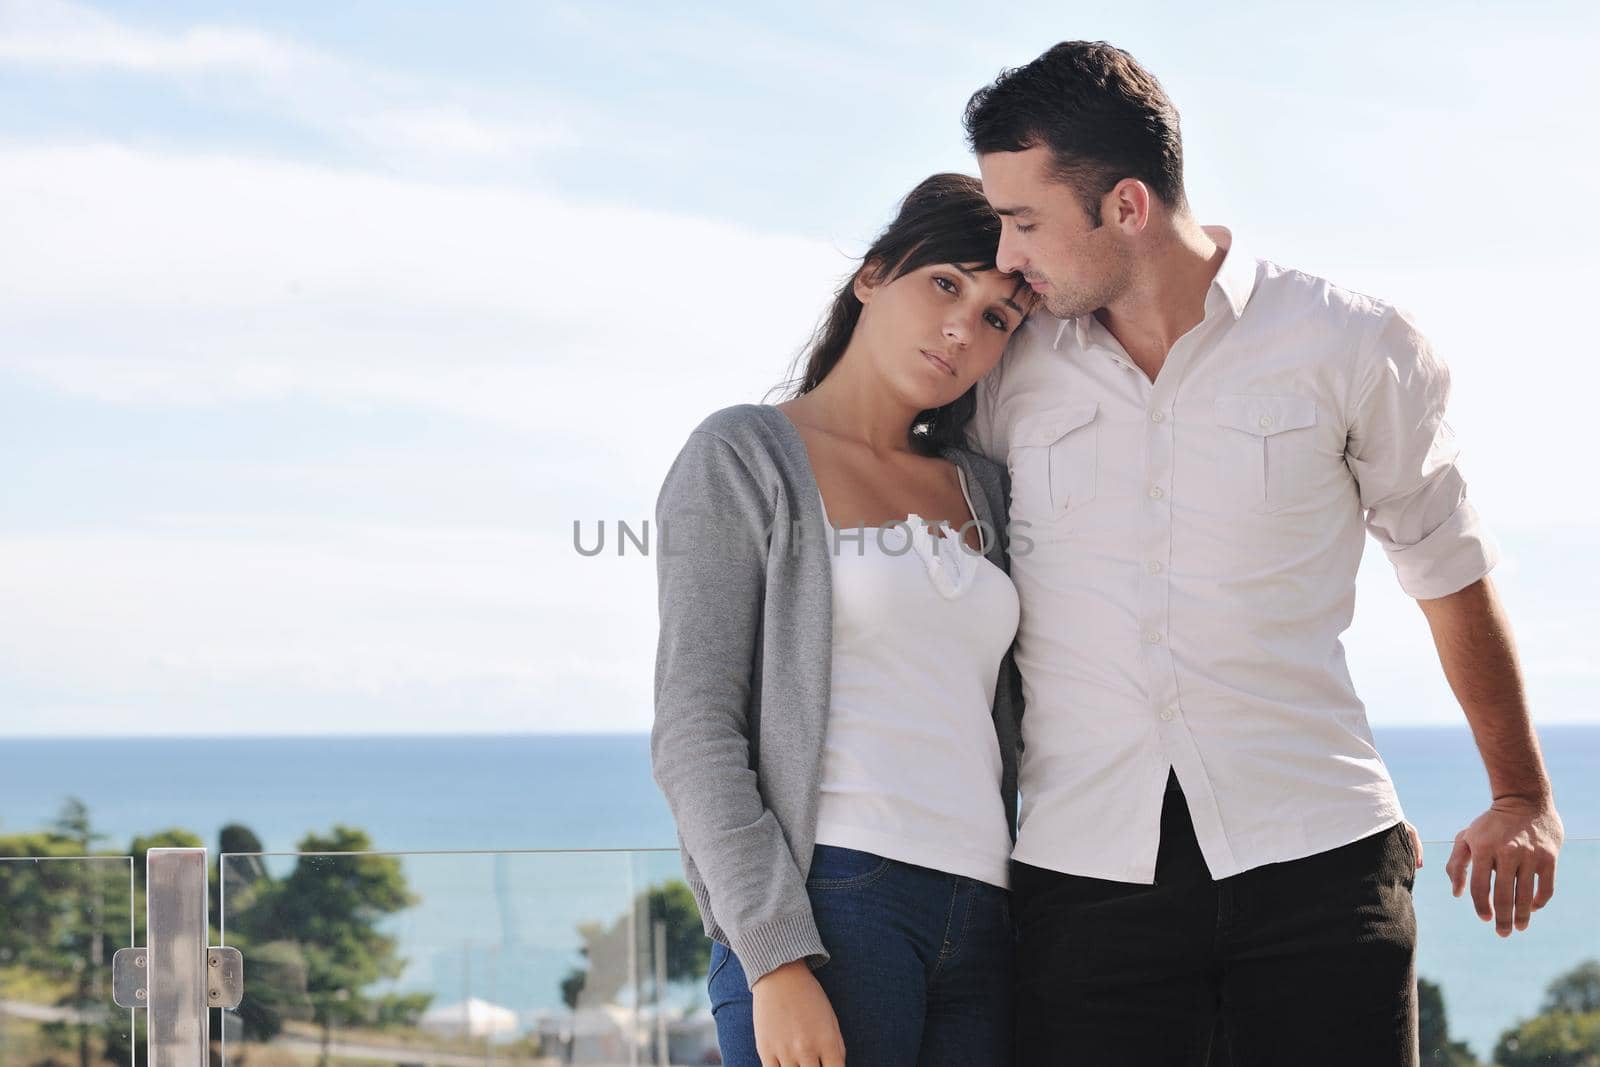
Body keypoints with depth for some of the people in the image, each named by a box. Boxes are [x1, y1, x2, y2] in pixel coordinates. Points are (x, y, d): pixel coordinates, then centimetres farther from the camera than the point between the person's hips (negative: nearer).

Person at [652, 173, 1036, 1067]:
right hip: (827, 906, -5)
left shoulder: (983, 492, 19)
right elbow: (695, 732, -7)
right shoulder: (745, 457, 2)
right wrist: (777, 961, -15)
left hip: (982, 918, 6)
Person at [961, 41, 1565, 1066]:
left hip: (1316, 860, -1)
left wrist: (1521, 796, 22)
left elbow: (1449, 568, 14)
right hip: (1085, 869, 2)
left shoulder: (1351, 347, 1)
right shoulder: (1008, 373, 6)